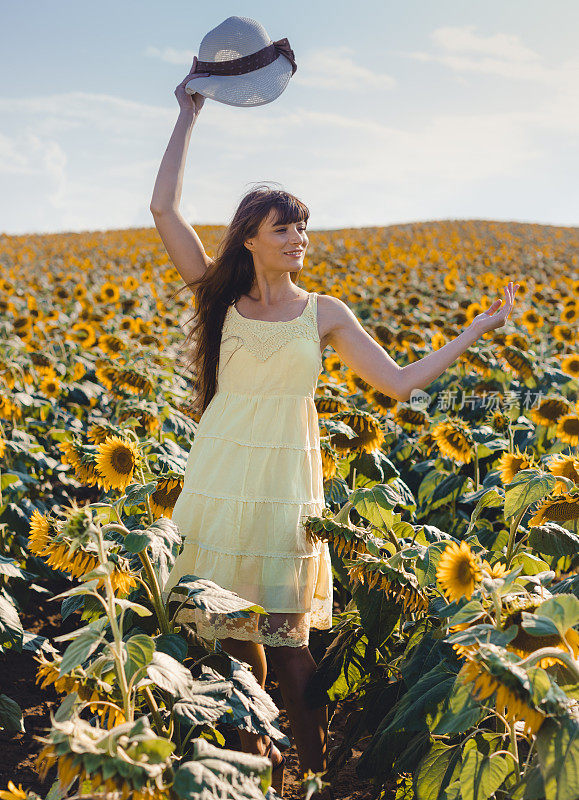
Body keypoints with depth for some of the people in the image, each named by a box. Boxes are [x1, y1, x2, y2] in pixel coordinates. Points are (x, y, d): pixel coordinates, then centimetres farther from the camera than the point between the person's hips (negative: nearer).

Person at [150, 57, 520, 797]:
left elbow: (398, 383, 2)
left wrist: (476, 329, 4)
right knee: (230, 625, 8)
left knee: (286, 631, 1)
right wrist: (188, 117, 3)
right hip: (222, 476, 1)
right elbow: (164, 211, -2)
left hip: (286, 483, -1)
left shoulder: (325, 312, 4)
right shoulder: (220, 300, 3)